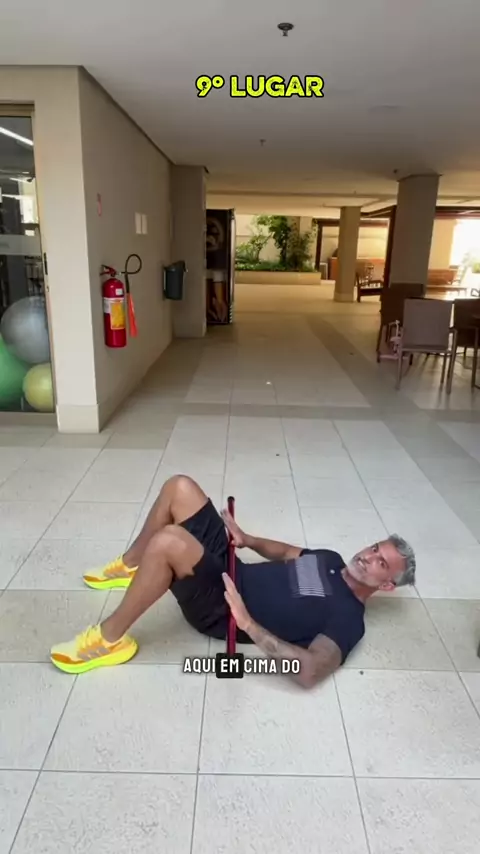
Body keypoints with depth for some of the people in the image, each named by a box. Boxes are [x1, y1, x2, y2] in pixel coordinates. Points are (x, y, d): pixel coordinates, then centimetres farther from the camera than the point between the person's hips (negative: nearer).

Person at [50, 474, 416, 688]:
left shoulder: (348, 619, -14)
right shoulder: (331, 560, 11)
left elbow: (309, 672, -29)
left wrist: (249, 624, -35)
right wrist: (247, 540, 8)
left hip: (221, 610, -8)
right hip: (229, 569, 8)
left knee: (168, 541, -37)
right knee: (180, 487, -2)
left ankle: (109, 639, -13)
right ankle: (130, 567, 21)